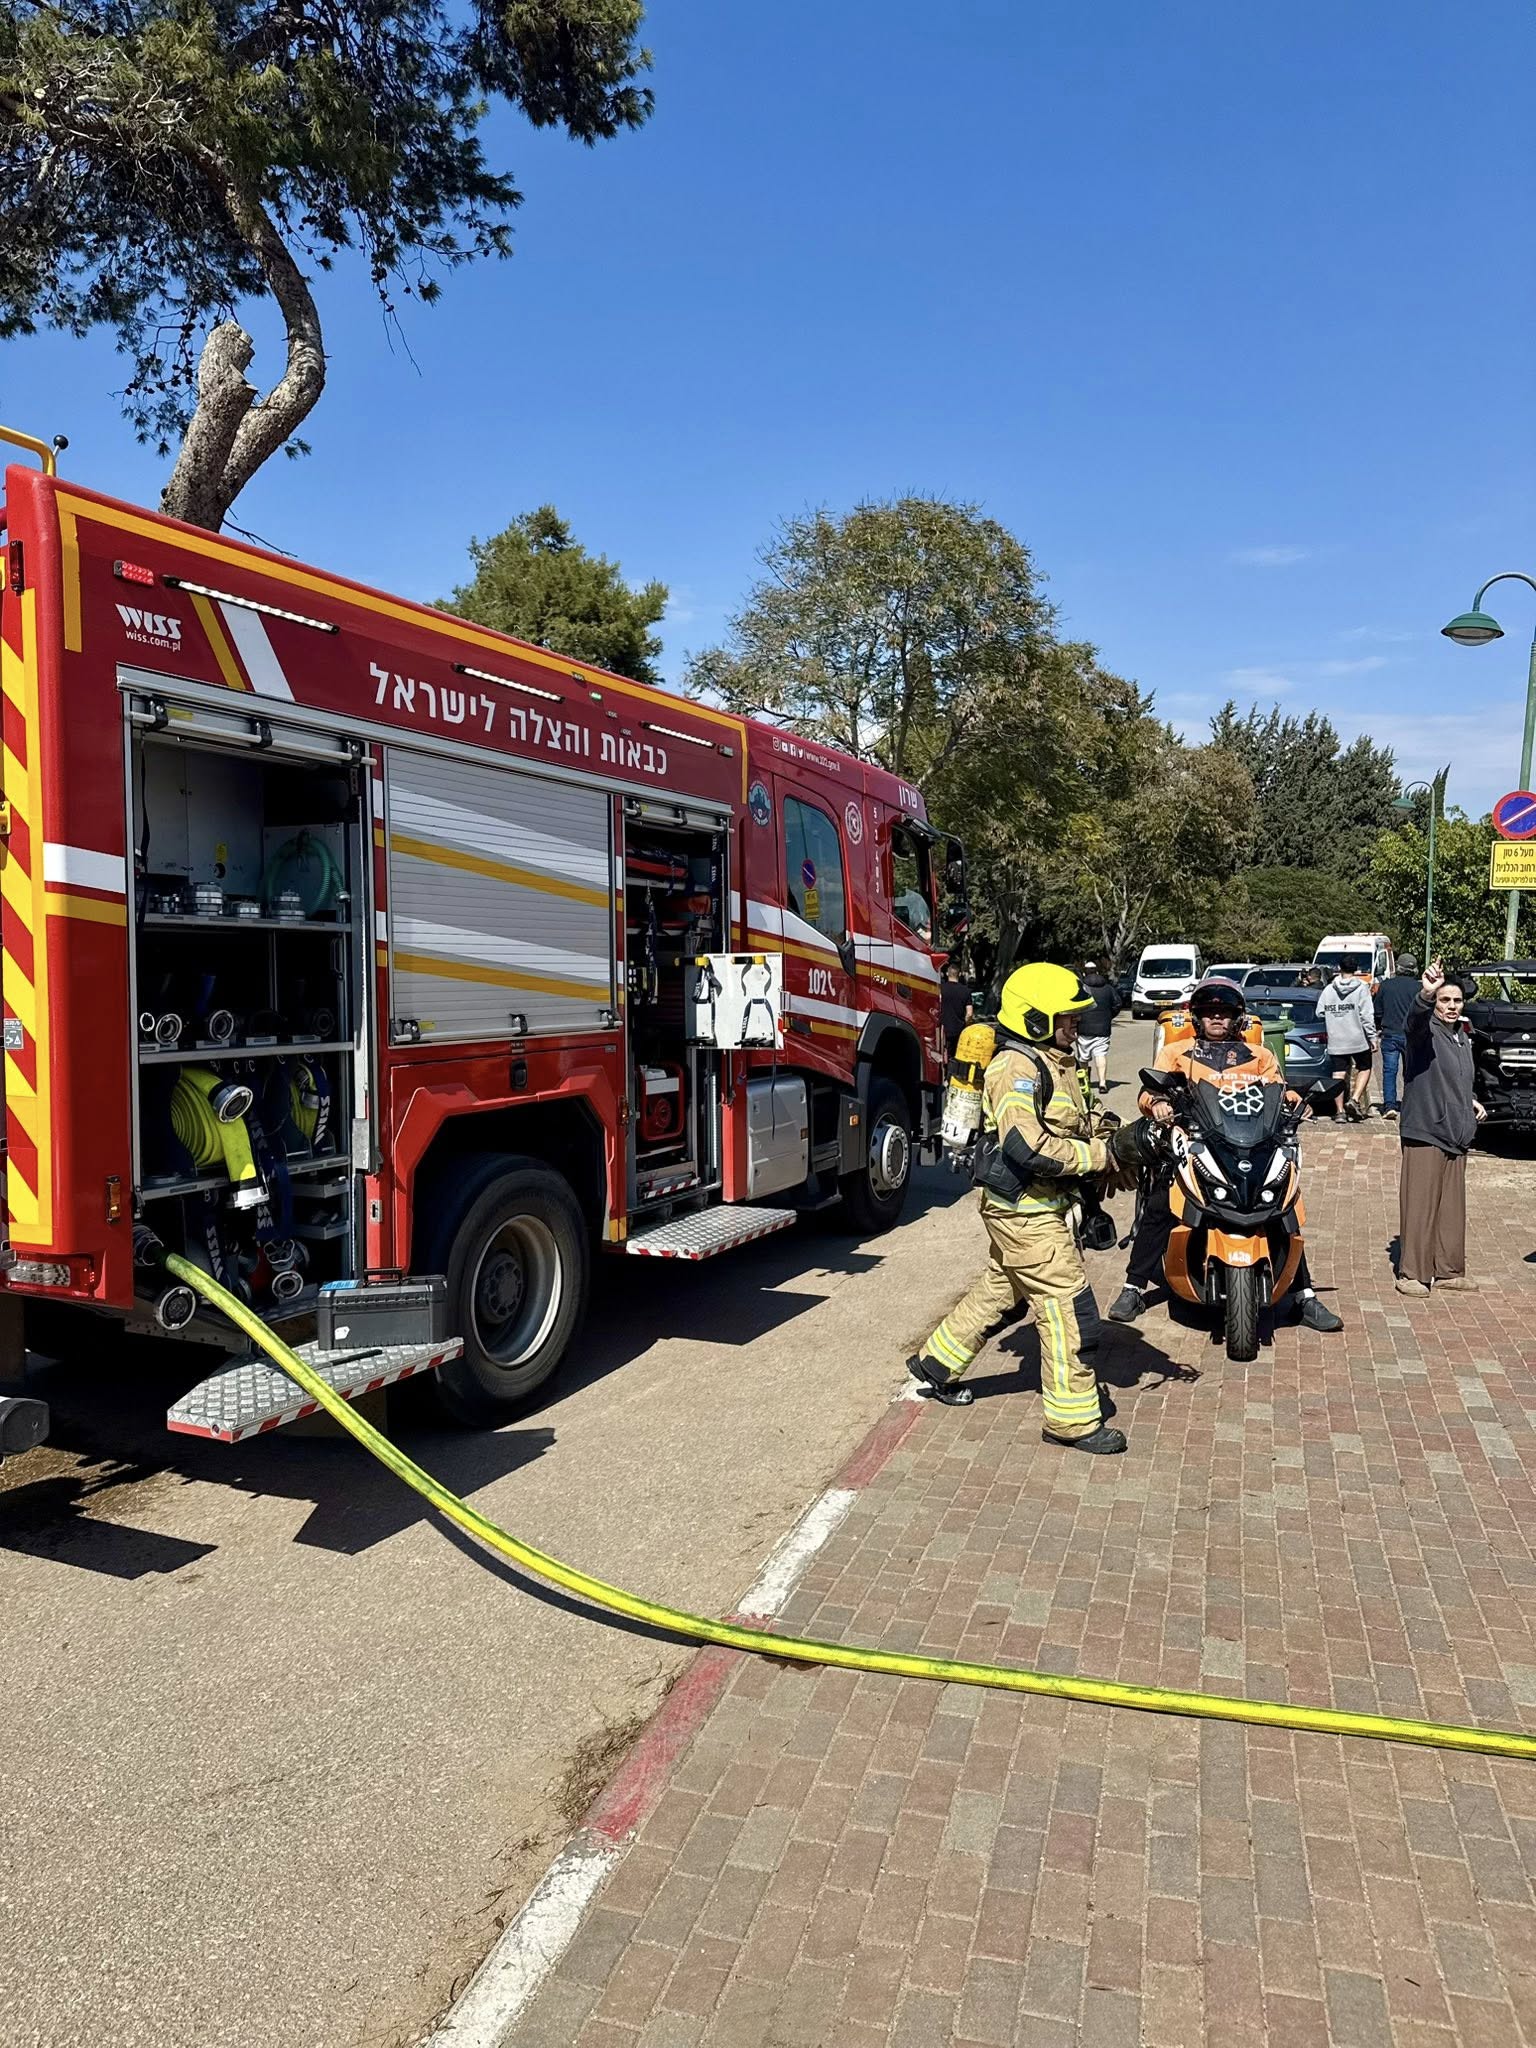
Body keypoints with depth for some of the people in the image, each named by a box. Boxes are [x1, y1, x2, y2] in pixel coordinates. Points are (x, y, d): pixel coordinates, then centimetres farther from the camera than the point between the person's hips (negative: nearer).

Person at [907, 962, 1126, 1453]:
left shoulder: (1055, 1063, 13)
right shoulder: (1017, 1069, -20)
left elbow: (1071, 1121, 27)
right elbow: (1028, 1147, -31)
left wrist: (1099, 1124, 5)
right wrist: (1100, 1154, -25)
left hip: (1039, 1205, 11)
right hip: (1025, 1209, -11)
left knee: (1001, 1289, 21)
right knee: (1065, 1303, -6)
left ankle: (936, 1362, 36)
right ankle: (1073, 1419, 4)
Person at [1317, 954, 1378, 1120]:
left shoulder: (1328, 990, 3)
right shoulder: (1361, 988, -6)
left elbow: (1320, 1013, 3)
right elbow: (1367, 1016, -11)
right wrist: (1372, 1037, -6)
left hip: (1336, 1041, 2)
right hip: (1358, 1039, -2)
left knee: (1339, 1074, 5)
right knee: (1364, 1069, 14)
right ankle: (1355, 1100, -4)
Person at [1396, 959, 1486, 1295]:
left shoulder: (1462, 1037, 15)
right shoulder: (1426, 1030, -9)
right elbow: (1416, 1019, -36)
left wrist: (1471, 1102, 11)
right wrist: (1426, 994, -56)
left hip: (1456, 1135, 8)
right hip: (1425, 1132, -8)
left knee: (1452, 1205, 13)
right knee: (1420, 1204, -5)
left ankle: (1449, 1270, 23)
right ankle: (1412, 1272, 1)